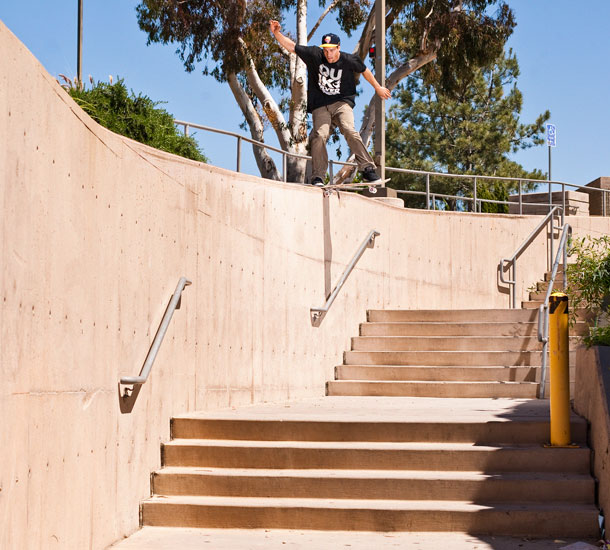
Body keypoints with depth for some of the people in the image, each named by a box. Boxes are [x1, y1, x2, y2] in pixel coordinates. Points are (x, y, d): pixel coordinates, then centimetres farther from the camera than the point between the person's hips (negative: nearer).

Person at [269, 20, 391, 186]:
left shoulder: (349, 60, -3)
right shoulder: (314, 54, -2)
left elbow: (365, 71, 16)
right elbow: (291, 46, 2)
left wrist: (378, 88, 27)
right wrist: (277, 33, -11)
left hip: (342, 103, -1)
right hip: (320, 107, 1)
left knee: (349, 131, -25)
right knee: (319, 136, -20)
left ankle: (367, 169, -22)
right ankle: (317, 177, -14)